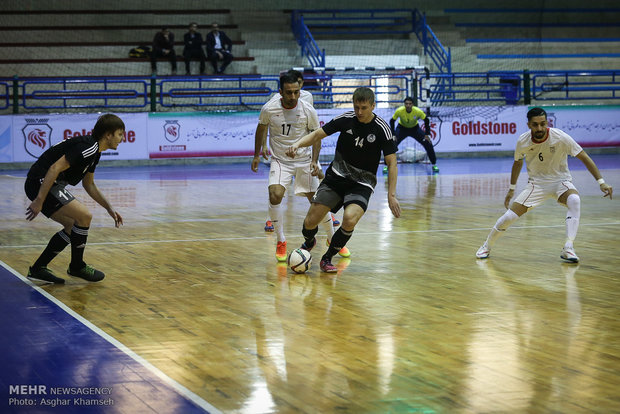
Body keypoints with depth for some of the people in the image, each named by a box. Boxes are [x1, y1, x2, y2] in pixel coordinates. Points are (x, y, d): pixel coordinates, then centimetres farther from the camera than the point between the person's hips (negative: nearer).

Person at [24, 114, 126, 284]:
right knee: (84, 216, -14)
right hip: (41, 183, -11)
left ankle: (38, 269, 18)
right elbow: (55, 168, -25)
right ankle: (77, 266, 3)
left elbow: (89, 185, 27)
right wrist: (39, 200, -26)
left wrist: (109, 208, 23)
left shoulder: (95, 151, 14)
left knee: (73, 226, 14)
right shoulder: (87, 147, -19)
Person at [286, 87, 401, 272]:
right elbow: (318, 134, -4)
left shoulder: (381, 129, -13)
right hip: (336, 176, 2)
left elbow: (391, 163, -10)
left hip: (362, 183, -2)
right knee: (310, 221, -5)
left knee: (350, 219, -29)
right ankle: (308, 243, 34)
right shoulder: (346, 119, -7)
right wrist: (297, 144, -24)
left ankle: (327, 258, -4)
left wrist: (391, 195, -16)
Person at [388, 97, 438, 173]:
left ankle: (434, 165, 6)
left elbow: (426, 120, -13)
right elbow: (392, 121, -15)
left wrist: (427, 134, -15)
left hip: (415, 128, 0)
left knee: (428, 144, -11)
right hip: (402, 128, 0)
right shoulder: (399, 111, -30)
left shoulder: (418, 111, -29)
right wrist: (393, 134, -20)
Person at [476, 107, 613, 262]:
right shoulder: (522, 141, -13)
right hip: (536, 184, 1)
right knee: (509, 216, -13)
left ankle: (568, 249, -34)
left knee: (574, 200, -36)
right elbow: (518, 163, 9)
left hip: (560, 181, -1)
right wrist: (511, 188, 16)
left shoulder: (560, 137, -22)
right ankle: (486, 246, 14)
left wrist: (601, 182, -21)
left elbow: (584, 157, -15)